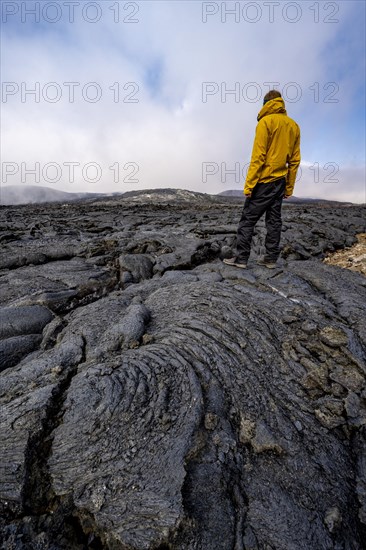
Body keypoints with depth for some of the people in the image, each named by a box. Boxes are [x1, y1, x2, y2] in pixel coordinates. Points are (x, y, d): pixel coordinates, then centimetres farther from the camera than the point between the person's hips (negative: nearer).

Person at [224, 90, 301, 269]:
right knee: (274, 220, 7)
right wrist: (289, 187, 15)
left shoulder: (266, 122, -3)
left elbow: (258, 157, -14)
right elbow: (295, 160, 13)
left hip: (264, 181, -7)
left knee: (247, 219, -4)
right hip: (280, 182, 7)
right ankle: (271, 258, 10)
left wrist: (249, 185, -14)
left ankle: (241, 258, -5)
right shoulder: (294, 125, 16)